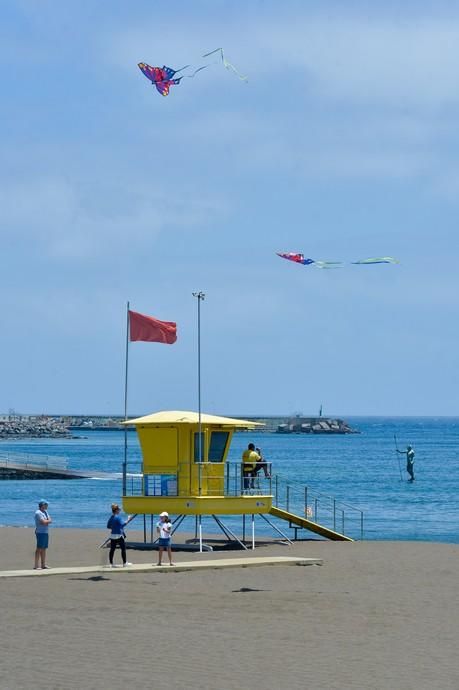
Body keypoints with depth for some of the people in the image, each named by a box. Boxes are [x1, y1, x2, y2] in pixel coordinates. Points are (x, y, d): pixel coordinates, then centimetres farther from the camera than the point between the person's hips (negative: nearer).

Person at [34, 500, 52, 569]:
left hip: (45, 532, 9)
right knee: (39, 548, -10)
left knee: (44, 549, 11)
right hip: (40, 532, -9)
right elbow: (43, 522, -20)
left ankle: (43, 565, 15)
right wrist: (48, 520, -2)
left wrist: (46, 521, -10)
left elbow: (50, 520, 10)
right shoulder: (38, 513, -12)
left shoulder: (45, 512, 16)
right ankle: (36, 566, -11)